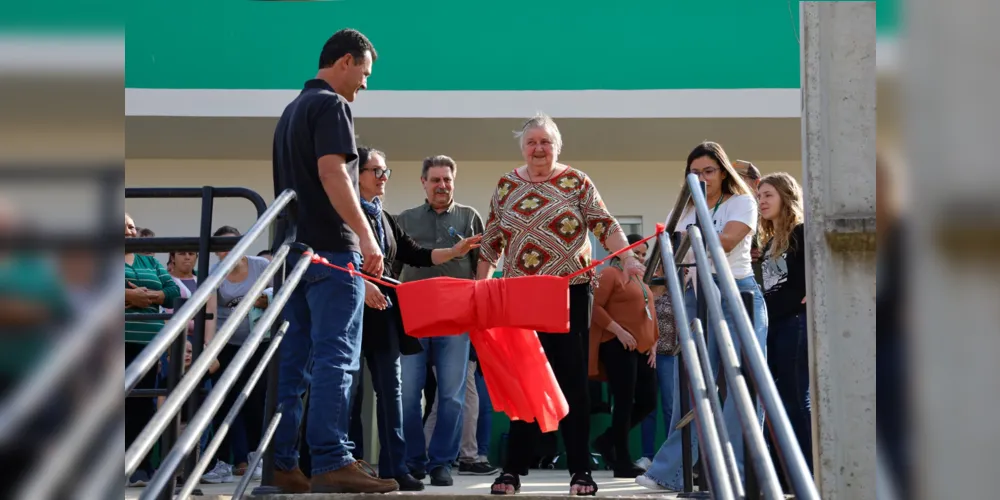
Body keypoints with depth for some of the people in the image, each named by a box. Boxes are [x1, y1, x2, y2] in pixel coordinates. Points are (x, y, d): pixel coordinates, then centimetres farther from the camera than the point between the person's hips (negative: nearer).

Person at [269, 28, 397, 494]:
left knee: (292, 358, 6)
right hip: (330, 248, -9)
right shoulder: (331, 105, -7)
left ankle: (281, 464, 5)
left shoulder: (292, 110, 22)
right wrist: (366, 236, -23)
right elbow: (332, 173, -19)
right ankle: (330, 462, -13)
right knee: (335, 357, -10)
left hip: (293, 247, 9)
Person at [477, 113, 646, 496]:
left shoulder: (576, 182, 1)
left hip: (570, 291, -2)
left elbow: (604, 225, -6)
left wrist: (627, 258, -22)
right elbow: (492, 241, 12)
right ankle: (513, 468, 8)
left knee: (572, 378, -2)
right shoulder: (506, 185, 9)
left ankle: (580, 469, 2)